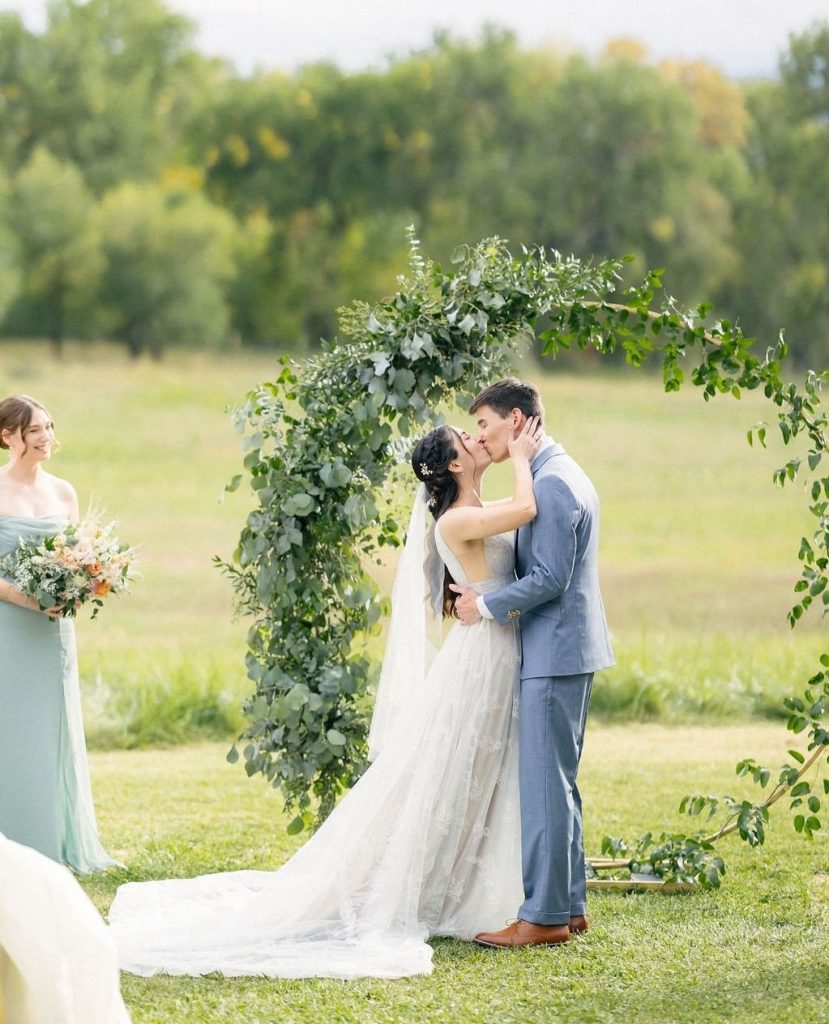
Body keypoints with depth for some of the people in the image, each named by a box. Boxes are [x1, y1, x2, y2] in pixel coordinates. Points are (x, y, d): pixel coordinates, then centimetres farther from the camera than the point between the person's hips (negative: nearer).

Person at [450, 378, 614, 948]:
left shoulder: (551, 483, -17)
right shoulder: (565, 474, 16)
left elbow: (549, 578, -21)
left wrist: (487, 606, -11)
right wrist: (488, 595, 14)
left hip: (554, 654, -11)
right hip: (568, 650, 11)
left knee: (545, 783, -7)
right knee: (557, 782, 15)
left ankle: (545, 916, -4)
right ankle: (569, 904, 20)